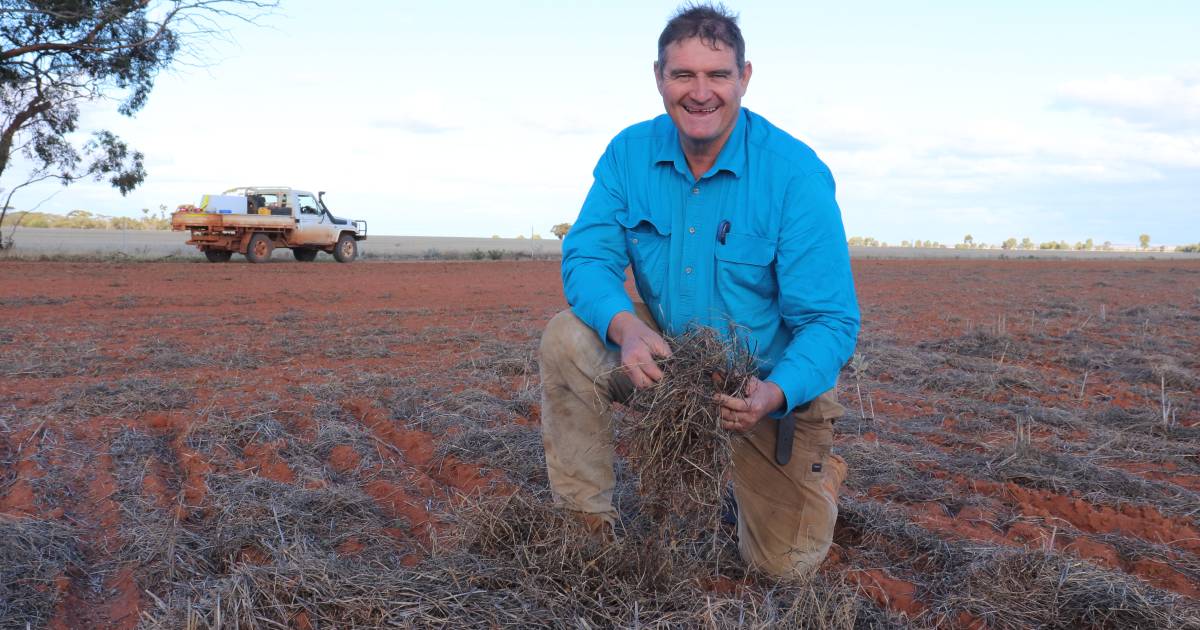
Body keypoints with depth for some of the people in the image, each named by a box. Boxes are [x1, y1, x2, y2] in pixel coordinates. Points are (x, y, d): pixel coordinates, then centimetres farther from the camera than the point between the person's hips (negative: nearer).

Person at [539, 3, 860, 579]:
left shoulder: (795, 174, -23)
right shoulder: (629, 154, -10)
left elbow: (829, 320, -23)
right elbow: (586, 257, -15)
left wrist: (776, 393, -43)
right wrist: (624, 326, -38)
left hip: (775, 382, -2)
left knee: (784, 565, 0)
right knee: (568, 340, -24)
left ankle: (819, 475, 37)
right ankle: (584, 526, -7)